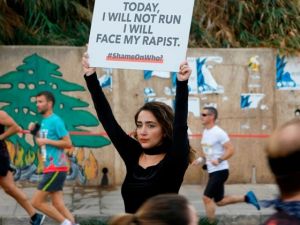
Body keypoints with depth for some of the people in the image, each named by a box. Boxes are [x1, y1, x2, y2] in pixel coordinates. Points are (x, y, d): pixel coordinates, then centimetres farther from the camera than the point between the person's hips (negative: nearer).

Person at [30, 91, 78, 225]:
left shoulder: (55, 120, -12)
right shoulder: (44, 121, 16)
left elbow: (68, 143, -17)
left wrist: (46, 141, -16)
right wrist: (35, 132, 9)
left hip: (56, 168, -9)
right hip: (50, 168, 9)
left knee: (37, 202, -8)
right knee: (58, 204, 6)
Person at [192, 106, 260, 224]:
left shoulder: (218, 133, -16)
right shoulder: (205, 132, 10)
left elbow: (230, 150, -18)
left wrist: (218, 160, -29)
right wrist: (200, 159, 5)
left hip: (220, 171, -9)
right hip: (212, 171, 9)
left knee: (207, 197, -12)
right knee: (219, 201, 14)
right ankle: (246, 198, 25)